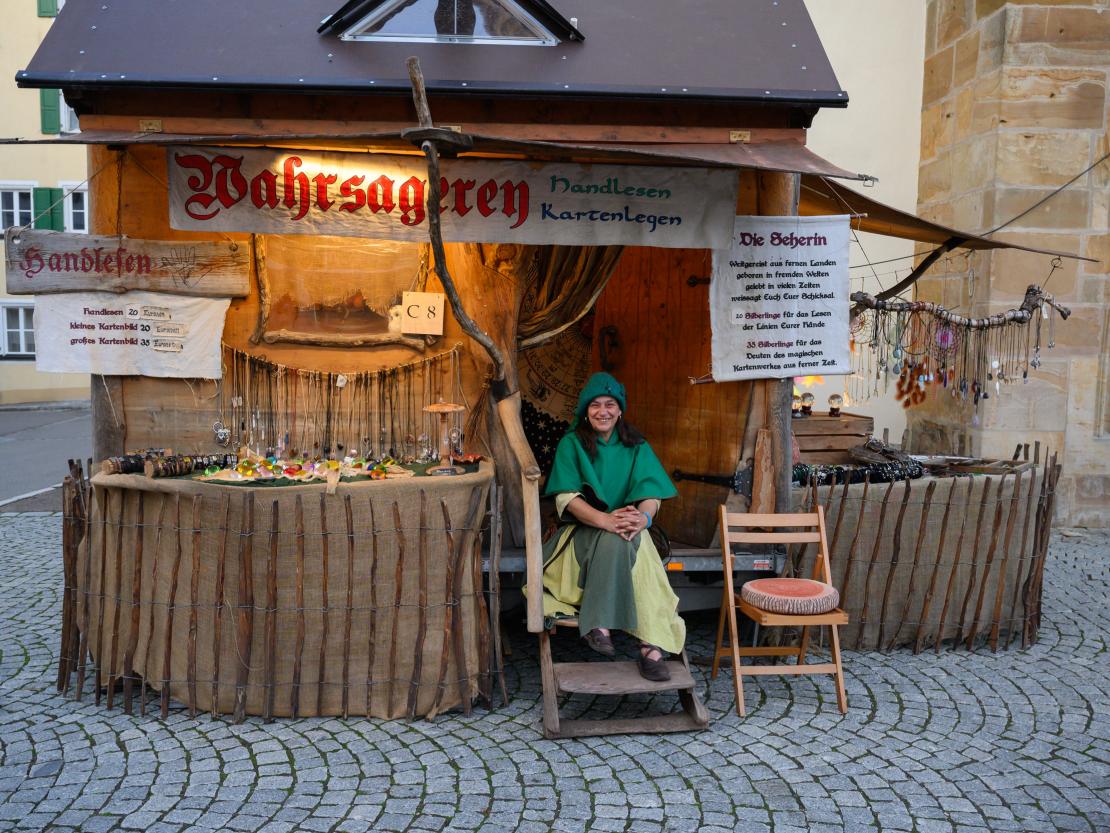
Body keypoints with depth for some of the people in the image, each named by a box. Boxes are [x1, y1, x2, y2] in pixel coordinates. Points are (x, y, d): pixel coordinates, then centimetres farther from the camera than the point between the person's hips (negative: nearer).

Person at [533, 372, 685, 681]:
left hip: (627, 532, 2)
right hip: (583, 532, -2)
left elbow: (651, 494, -2)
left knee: (620, 539, -35)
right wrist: (606, 520, -30)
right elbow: (567, 497, -11)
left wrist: (643, 517, -29)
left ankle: (600, 625, -39)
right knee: (612, 538, -35)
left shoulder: (636, 446, 10)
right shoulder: (572, 444, 2)